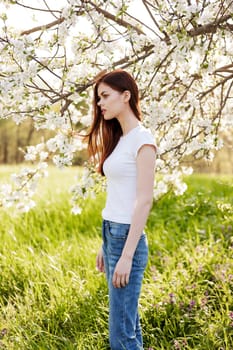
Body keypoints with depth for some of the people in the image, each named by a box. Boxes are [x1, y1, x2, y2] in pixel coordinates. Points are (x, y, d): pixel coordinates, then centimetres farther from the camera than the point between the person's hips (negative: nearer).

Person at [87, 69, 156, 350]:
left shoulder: (142, 138, -11)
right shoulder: (119, 138, 14)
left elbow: (144, 200, -16)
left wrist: (127, 255, -19)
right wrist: (105, 245, 16)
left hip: (127, 237, -9)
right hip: (110, 234, 9)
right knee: (128, 324, 16)